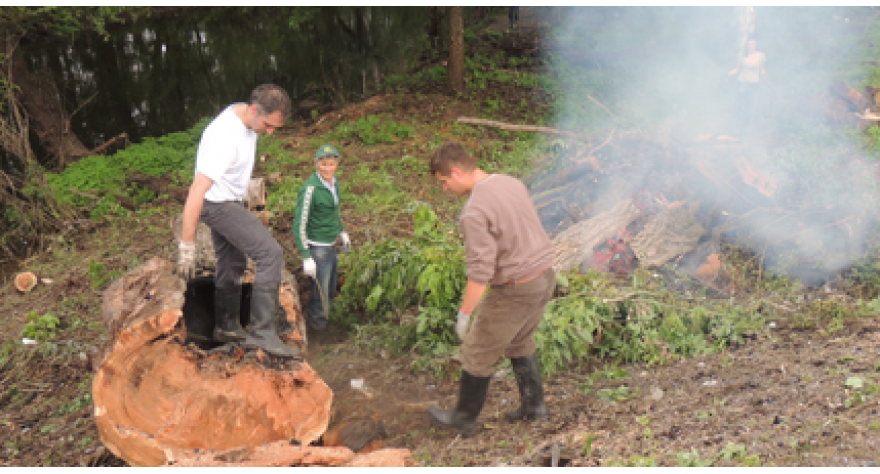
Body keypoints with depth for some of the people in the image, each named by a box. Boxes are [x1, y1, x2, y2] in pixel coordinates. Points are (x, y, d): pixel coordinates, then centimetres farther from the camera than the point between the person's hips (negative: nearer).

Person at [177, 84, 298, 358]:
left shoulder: (247, 118, -2)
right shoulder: (225, 137, -31)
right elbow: (196, 193, -32)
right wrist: (187, 245, -30)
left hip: (228, 202, 10)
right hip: (217, 205, -10)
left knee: (232, 263, 18)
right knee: (270, 254, -16)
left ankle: (226, 327, 33)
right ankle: (262, 332, -12)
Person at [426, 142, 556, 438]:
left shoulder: (474, 212, -22)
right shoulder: (513, 183, 5)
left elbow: (480, 271, -23)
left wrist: (464, 313, -12)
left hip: (514, 290, -8)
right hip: (545, 278, 8)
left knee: (478, 354, 10)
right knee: (520, 343, 28)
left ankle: (464, 419, 27)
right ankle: (534, 404, 39)